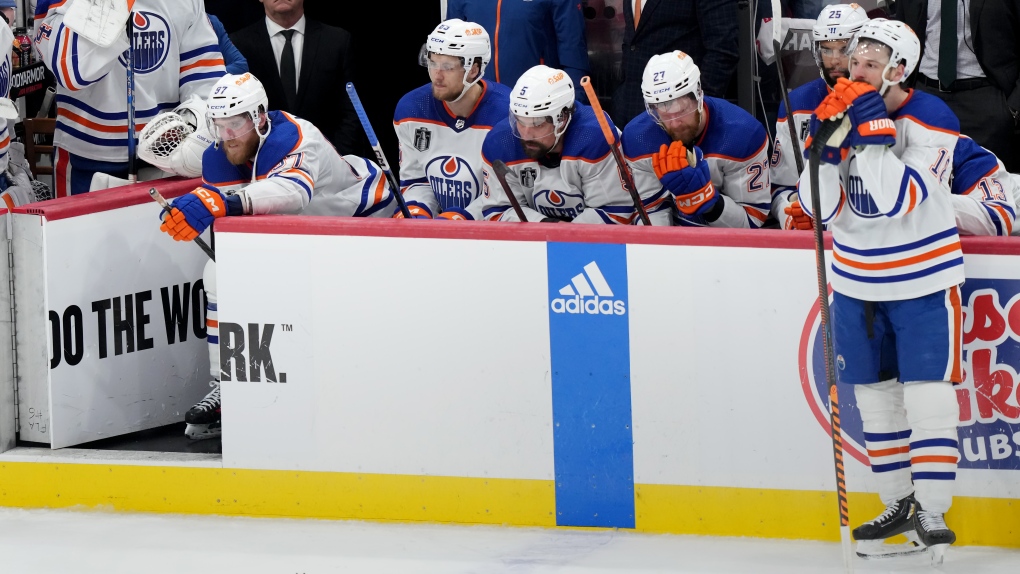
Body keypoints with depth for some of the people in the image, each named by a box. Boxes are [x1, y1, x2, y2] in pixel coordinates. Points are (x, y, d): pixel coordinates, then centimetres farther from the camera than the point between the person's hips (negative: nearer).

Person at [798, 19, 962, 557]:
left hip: (922, 278, -5)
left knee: (927, 392, -9)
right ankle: (898, 504, 22)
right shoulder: (838, 112, -1)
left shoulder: (931, 119, -16)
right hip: (858, 279, 5)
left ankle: (932, 512, -6)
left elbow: (897, 200, -27)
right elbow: (821, 207, -6)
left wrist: (873, 132, -30)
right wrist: (825, 146, -20)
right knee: (874, 393, 10)